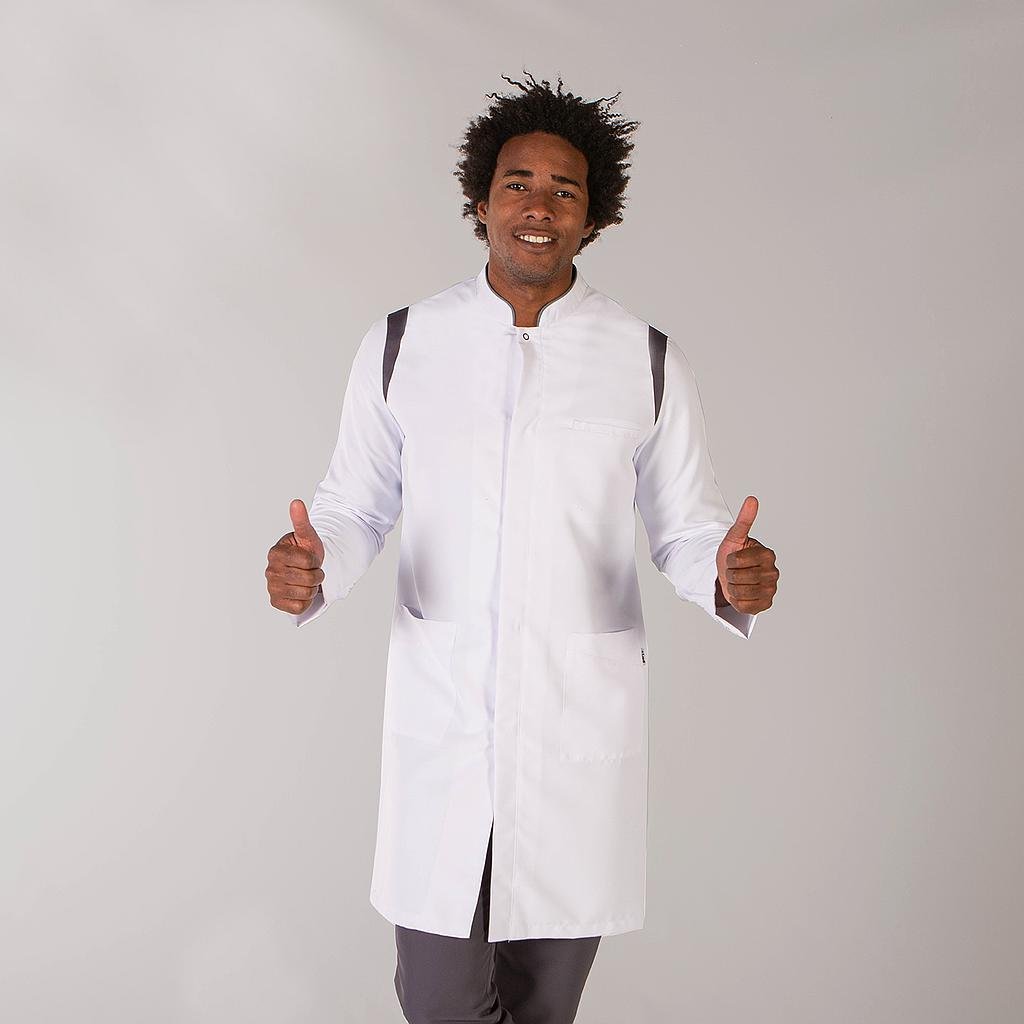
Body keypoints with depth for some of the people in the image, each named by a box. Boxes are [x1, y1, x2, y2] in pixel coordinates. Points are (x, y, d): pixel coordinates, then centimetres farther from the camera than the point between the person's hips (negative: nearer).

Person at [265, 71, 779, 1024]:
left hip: (583, 716, 1)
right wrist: (310, 568, -15)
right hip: (441, 710, 0)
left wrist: (730, 578, -18)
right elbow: (355, 505, 6)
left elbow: (685, 528, 3)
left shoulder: (649, 359, -1)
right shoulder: (400, 344, 0)